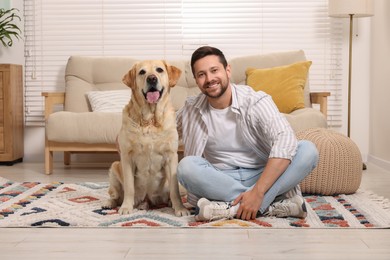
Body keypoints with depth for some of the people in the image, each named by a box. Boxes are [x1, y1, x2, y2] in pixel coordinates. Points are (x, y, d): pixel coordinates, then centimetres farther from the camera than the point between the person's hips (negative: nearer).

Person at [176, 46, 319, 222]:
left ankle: (234, 208, -32)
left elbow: (286, 141, -26)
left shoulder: (256, 101, -11)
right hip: (221, 180, 1)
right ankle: (273, 203, -30)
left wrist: (258, 192, -35)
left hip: (262, 176, -1)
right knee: (186, 166, -29)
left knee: (308, 150, -25)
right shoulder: (190, 110, 0)